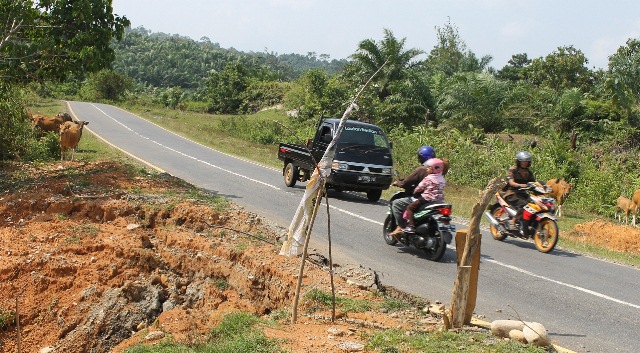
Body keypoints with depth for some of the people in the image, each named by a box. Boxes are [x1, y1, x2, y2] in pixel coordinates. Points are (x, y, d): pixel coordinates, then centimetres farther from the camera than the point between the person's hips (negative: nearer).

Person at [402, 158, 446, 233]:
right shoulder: (442, 179, 9)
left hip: (427, 198, -8)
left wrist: (414, 191, 11)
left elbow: (419, 188, -9)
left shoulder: (428, 178, -13)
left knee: (410, 207, -2)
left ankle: (411, 226, -12)